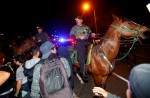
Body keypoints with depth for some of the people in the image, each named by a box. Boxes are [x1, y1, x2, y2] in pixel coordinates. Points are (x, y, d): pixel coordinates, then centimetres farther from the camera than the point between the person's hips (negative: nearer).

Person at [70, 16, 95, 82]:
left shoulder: (86, 27, 14)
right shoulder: (74, 28, 6)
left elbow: (90, 33, 20)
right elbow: (71, 35, -5)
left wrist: (92, 34, -3)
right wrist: (78, 37, -19)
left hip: (87, 42, 4)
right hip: (79, 43, -3)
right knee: (81, 58, -7)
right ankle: (82, 73, 4)